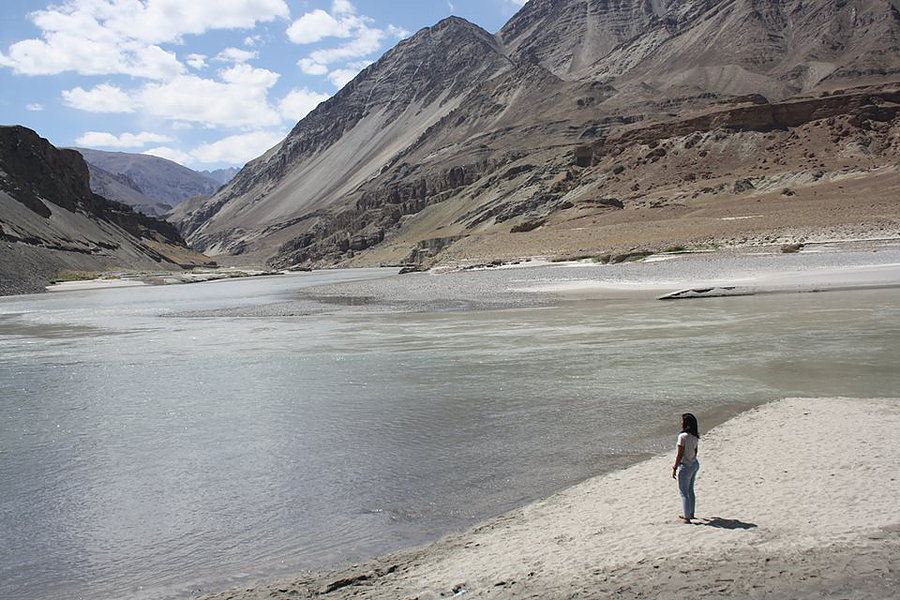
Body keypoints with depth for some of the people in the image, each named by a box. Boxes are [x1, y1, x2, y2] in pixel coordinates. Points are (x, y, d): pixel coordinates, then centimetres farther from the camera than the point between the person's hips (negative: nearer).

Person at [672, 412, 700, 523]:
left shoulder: (683, 436, -21)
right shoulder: (695, 436, 2)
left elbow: (680, 455, -20)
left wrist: (674, 469, -12)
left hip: (685, 466, -8)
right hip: (695, 464, 8)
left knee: (684, 492, 3)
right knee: (690, 490, 22)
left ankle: (687, 517, 7)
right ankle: (690, 514, 34)